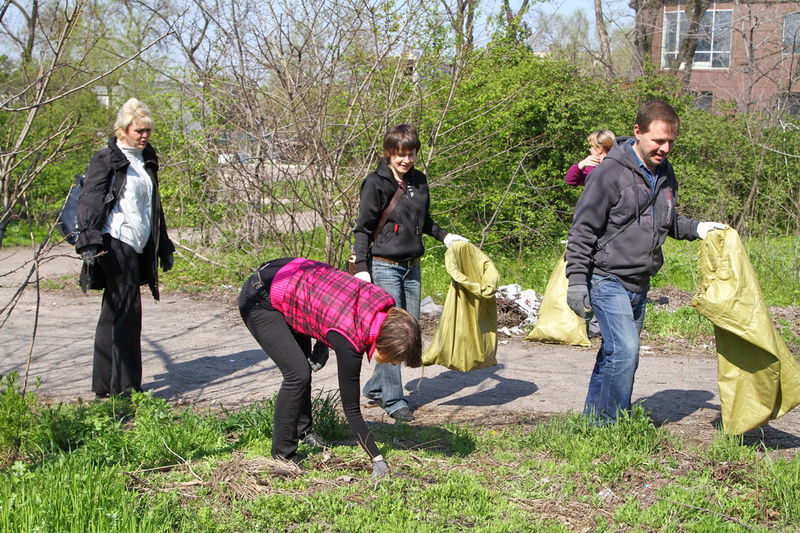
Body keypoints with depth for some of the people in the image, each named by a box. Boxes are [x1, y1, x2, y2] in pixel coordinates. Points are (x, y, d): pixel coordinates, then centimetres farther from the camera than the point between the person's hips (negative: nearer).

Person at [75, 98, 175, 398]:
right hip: (115, 243, -8)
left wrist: (164, 247, 30)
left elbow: (154, 209, 29)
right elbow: (89, 201, -12)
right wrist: (89, 242, -23)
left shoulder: (147, 162, 20)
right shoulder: (107, 160, -3)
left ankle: (104, 386, 19)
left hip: (137, 248, 8)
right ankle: (125, 387, -7)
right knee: (128, 312, -11)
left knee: (114, 315, 12)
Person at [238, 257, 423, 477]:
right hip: (260, 300, -9)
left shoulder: (384, 303, -14)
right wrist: (379, 460, -21)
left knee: (301, 367, 20)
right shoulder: (349, 340, -31)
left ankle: (304, 430, 39)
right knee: (297, 374, -14)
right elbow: (351, 409, -24)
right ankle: (283, 454, 0)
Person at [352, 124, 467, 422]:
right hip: (384, 266, -7)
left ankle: (375, 387, 24)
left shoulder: (419, 181, 10)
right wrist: (361, 268, -15)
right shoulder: (376, 183, -8)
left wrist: (444, 236, 9)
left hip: (412, 267, 7)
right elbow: (363, 228, -8)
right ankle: (392, 400, 0)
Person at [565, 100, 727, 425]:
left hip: (639, 284, 8)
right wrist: (577, 280, -16)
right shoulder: (612, 173, -14)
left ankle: (594, 420, 24)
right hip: (608, 280, -8)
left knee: (615, 355, 13)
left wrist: (696, 229, 6)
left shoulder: (664, 173, 10)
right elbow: (582, 230, -12)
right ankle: (611, 426, -6)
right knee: (624, 352, -17)